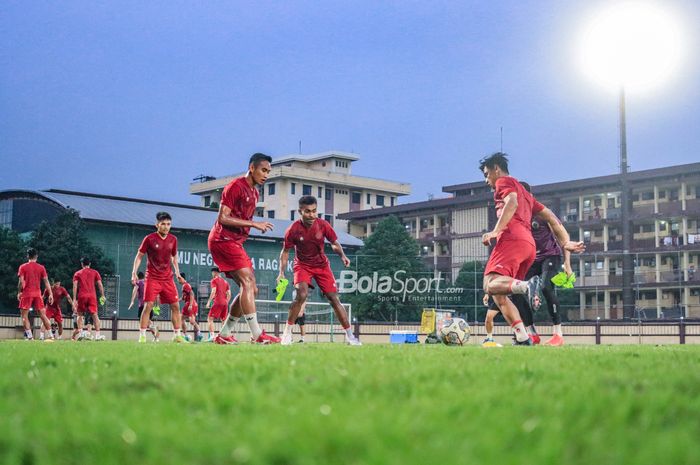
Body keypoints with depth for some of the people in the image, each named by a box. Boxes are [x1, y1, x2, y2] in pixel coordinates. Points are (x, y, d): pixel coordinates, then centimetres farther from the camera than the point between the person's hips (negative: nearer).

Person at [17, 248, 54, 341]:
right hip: (37, 294, 3)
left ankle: (30, 336, -7)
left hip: (26, 294, -3)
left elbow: (21, 281, -8)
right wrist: (50, 294, 4)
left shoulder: (23, 267, -1)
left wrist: (19, 292, 4)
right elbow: (46, 281, 3)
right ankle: (51, 336, 3)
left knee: (24, 316, 4)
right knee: (42, 315, 7)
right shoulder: (41, 267, 6)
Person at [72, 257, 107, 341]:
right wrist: (102, 296, 8)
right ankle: (97, 335, -11)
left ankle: (80, 332, -3)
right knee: (94, 314, -2)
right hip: (92, 296, 0)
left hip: (81, 296, 0)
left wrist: (74, 299, 0)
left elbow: (75, 286, 2)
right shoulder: (95, 272, 13)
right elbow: (100, 285, 5)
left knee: (80, 314, 13)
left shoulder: (77, 273, 12)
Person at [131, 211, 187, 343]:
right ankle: (142, 336, -8)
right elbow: (139, 256, -1)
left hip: (168, 278, 4)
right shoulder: (149, 238, -8)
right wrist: (134, 273, -10)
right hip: (152, 277, -4)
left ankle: (177, 335, 12)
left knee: (175, 305, 3)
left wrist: (177, 274, 9)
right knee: (148, 305, -13)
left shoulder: (173, 239, 5)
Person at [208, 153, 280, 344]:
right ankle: (257, 334, -21)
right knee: (248, 282, -19)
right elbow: (223, 218, -18)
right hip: (223, 240, -10)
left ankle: (225, 333, 13)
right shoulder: (235, 187, -11)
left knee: (250, 289, 6)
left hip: (235, 243, 10)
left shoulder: (254, 192, 18)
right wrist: (254, 224, -19)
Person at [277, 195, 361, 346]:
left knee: (333, 298, -4)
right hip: (302, 265, -1)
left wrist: (342, 255, -22)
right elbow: (285, 251, -5)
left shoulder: (323, 225, -15)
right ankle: (287, 332, -10)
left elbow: (334, 243, -2)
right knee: (301, 295, -25)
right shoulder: (293, 229, -18)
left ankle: (350, 336, 4)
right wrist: (281, 273, -14)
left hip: (322, 264, 2)